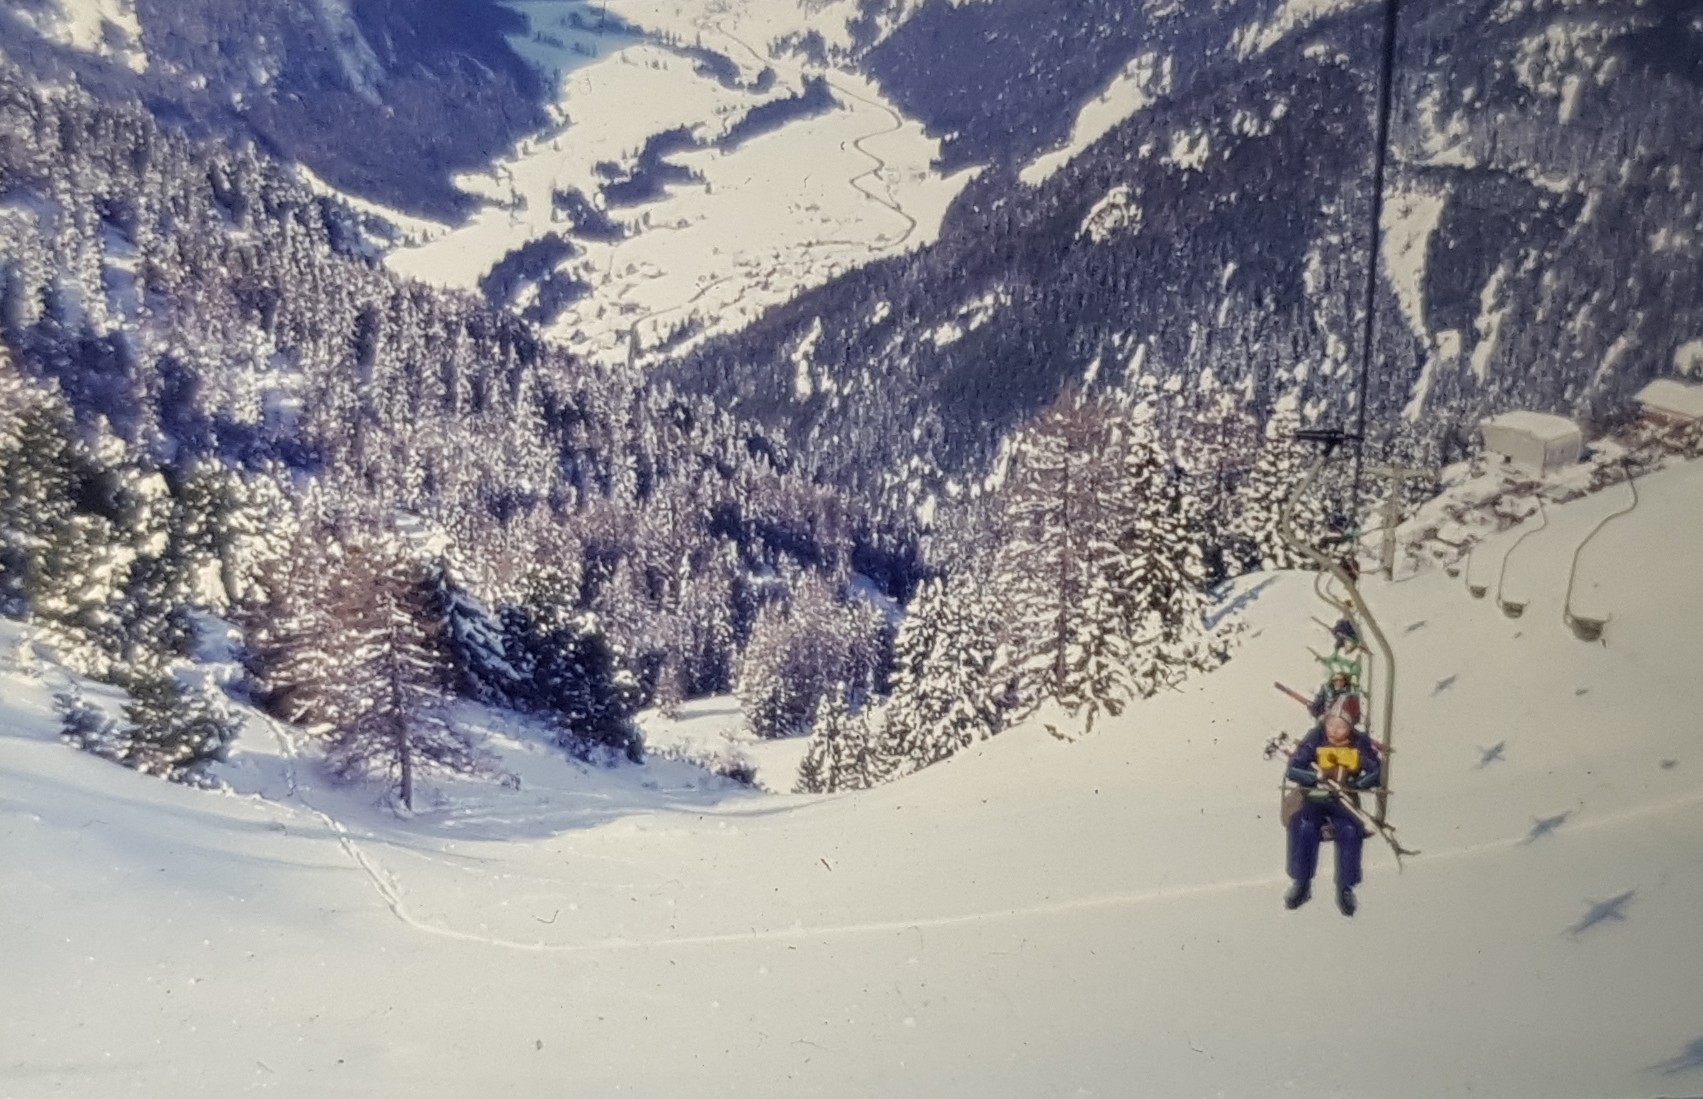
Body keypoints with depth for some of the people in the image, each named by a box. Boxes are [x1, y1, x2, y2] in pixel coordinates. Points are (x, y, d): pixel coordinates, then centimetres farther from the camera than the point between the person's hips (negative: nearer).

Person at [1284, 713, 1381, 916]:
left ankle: (1345, 888, -14)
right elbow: (1293, 769, -7)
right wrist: (1320, 775, -23)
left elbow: (1376, 772, -8)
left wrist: (1351, 785, -23)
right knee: (1304, 826, -30)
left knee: (1350, 830, -30)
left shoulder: (1361, 743, 1)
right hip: (1315, 798, 0)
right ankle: (1301, 884, -15)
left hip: (1346, 801, 0)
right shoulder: (1315, 738, -3)